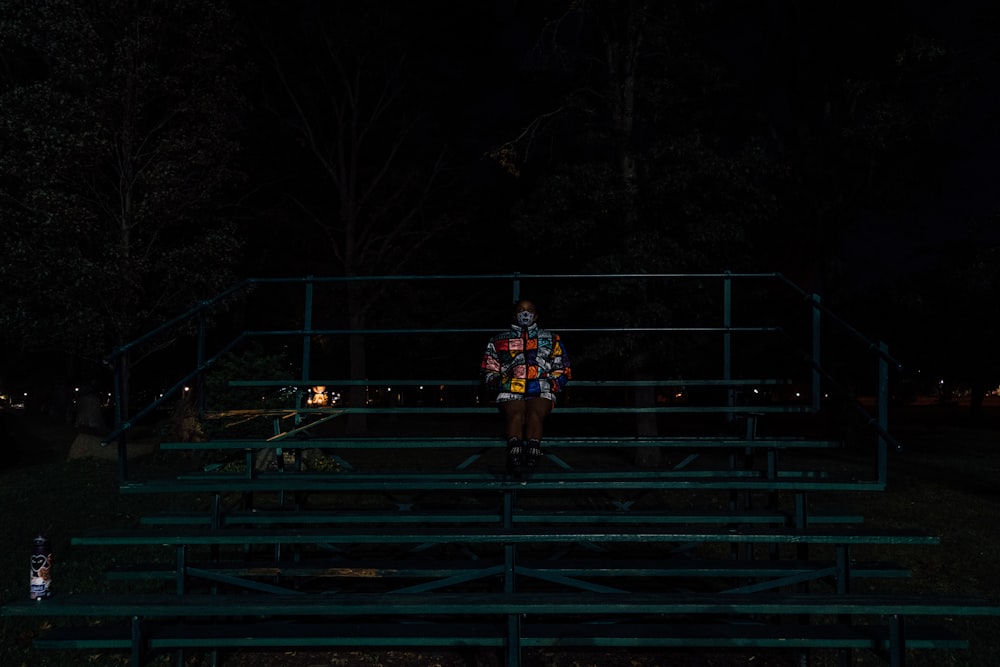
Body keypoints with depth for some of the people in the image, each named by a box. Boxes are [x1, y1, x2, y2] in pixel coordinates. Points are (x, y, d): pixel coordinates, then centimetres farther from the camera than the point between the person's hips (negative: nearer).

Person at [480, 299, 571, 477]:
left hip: (541, 393, 0)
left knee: (534, 414, -34)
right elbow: (488, 371, 22)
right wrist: (501, 382, 0)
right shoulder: (499, 340, 25)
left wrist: (551, 384, 0)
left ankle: (531, 457, -53)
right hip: (510, 393, 0)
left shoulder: (551, 340, 26)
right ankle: (514, 457, -53)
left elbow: (563, 371, 20)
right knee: (515, 414, -34)